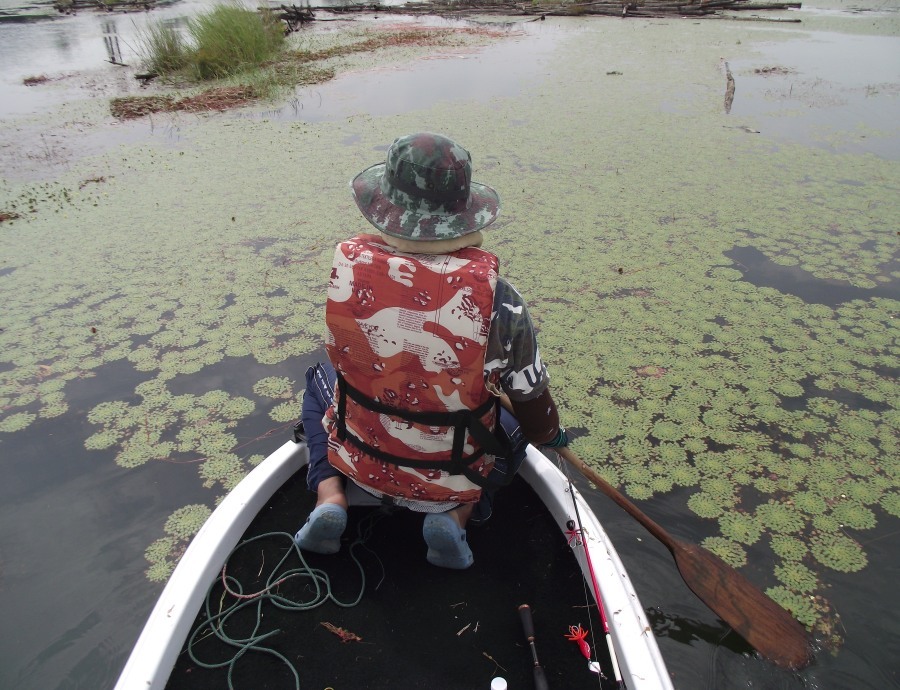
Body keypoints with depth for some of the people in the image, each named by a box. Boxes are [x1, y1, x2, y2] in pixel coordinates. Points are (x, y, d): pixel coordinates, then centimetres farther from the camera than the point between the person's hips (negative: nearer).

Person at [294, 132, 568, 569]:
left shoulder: (348, 267, -19)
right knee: (512, 432, 31)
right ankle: (455, 515, 6)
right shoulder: (495, 297, -25)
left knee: (319, 383, 31)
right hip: (451, 477, -1)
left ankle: (330, 498, 11)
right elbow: (530, 398, -11)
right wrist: (550, 435, 12)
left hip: (360, 460, 2)